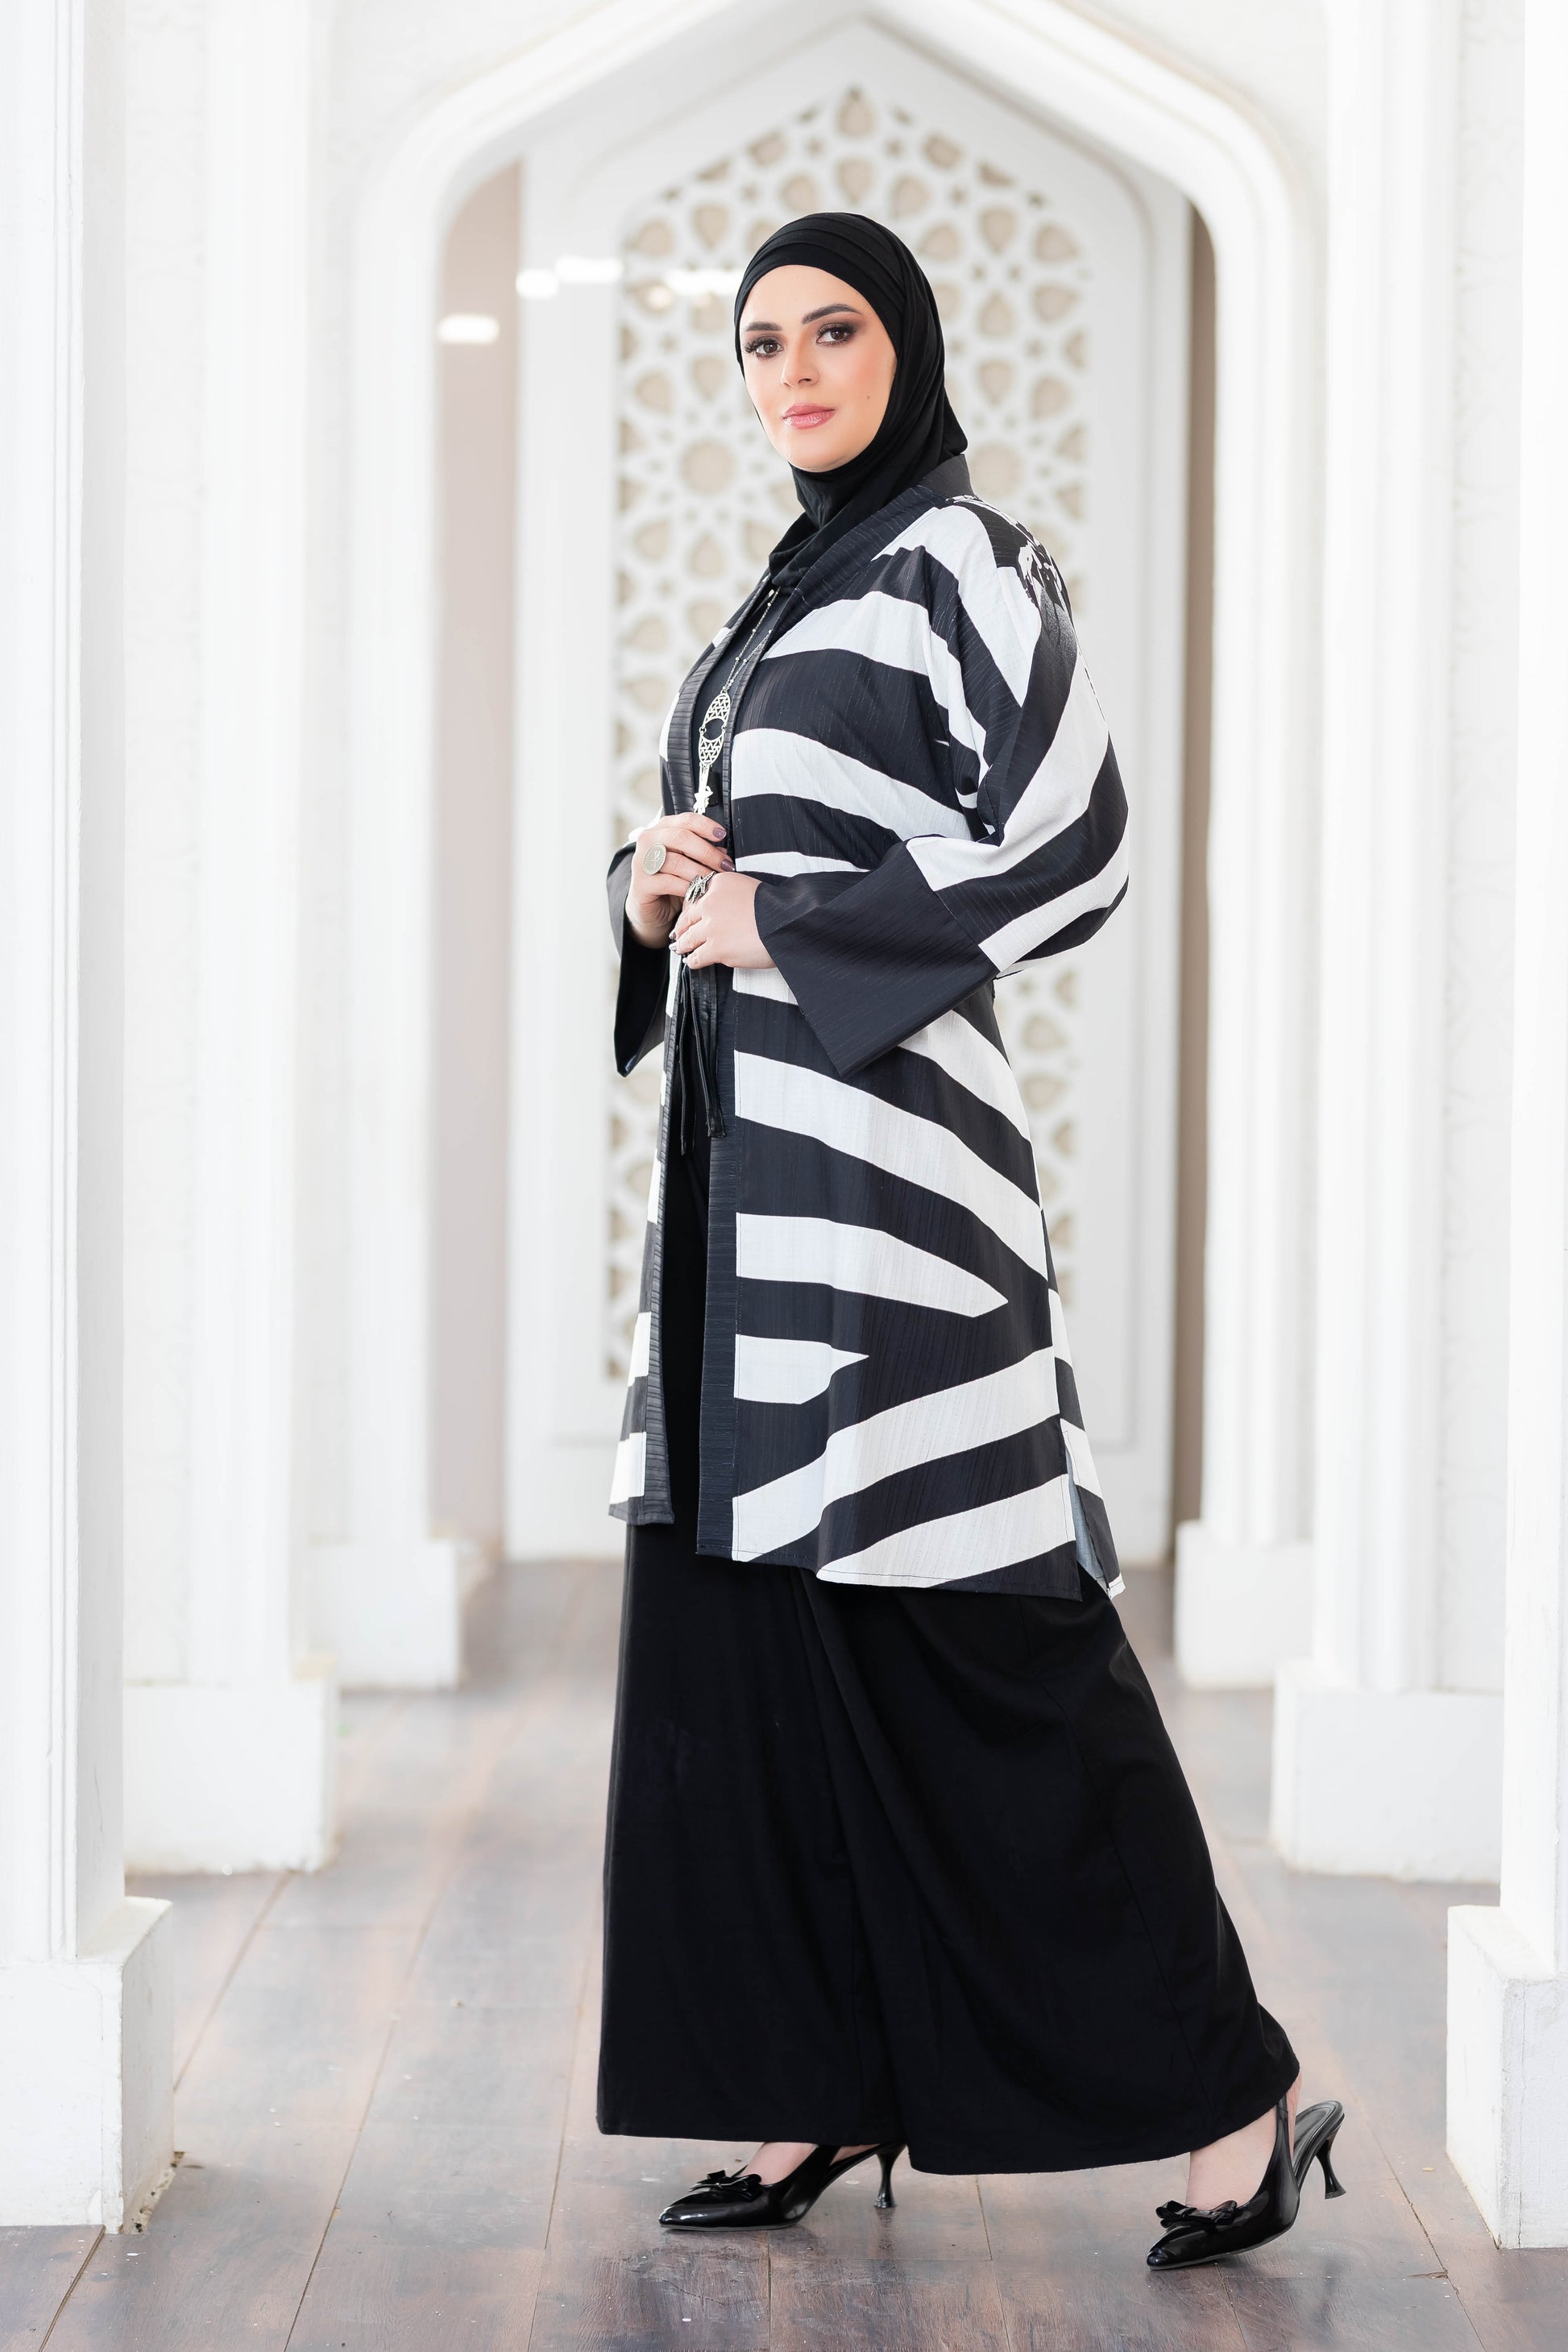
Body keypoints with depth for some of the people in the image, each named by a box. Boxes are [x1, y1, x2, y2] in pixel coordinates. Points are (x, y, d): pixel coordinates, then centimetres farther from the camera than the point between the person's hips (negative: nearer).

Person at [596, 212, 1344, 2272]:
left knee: (978, 1639, -9)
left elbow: (1072, 853, -16)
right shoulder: (796, 592, 19)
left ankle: (1234, 2087, -1)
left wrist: (781, 922, -12)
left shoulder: (961, 560, -6)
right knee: (740, 1619, 7)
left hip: (880, 1137, -9)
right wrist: (655, 889, 3)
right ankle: (824, 2084, 13)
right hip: (743, 1148, 9)